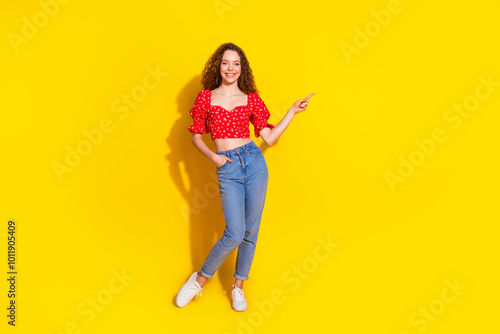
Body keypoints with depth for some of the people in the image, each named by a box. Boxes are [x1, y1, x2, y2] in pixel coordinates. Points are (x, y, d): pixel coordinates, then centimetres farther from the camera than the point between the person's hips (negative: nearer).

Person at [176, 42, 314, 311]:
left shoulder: (251, 99, 8)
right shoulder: (206, 97, 5)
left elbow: (269, 138, 8)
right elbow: (196, 135, 11)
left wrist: (292, 112, 4)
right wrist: (212, 156, -4)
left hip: (254, 161, 2)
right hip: (227, 168, -2)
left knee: (250, 231, 6)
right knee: (234, 234, -9)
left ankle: (238, 286, 26)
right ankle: (199, 280, 15)